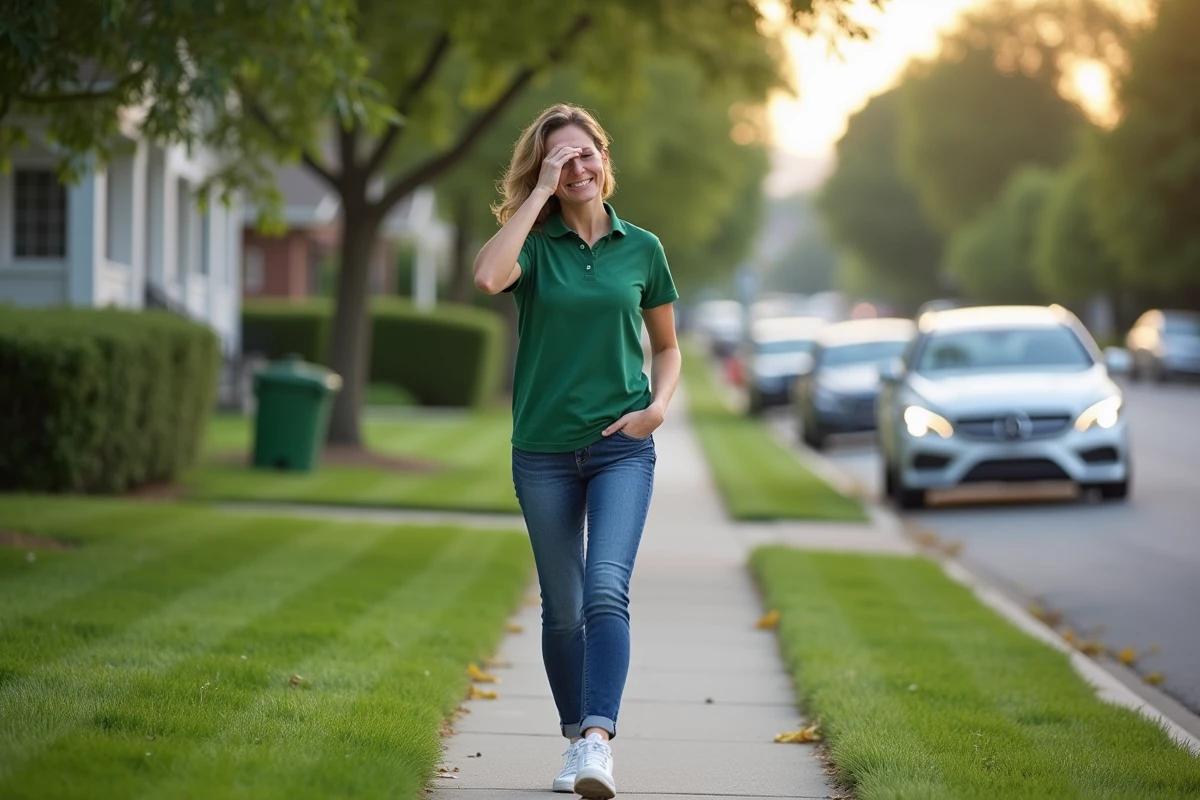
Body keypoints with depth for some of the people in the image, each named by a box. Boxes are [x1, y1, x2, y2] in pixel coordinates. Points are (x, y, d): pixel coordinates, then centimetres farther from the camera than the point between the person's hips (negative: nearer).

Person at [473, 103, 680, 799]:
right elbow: (488, 277, -24)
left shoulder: (641, 249, 6)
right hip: (544, 449, 1)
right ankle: (576, 740, 21)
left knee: (607, 590, -19)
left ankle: (600, 738, -29)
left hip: (622, 447, -1)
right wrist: (540, 194, -16)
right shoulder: (534, 244, 0)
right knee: (563, 607, 7)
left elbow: (667, 347, 16)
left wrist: (659, 404, -5)